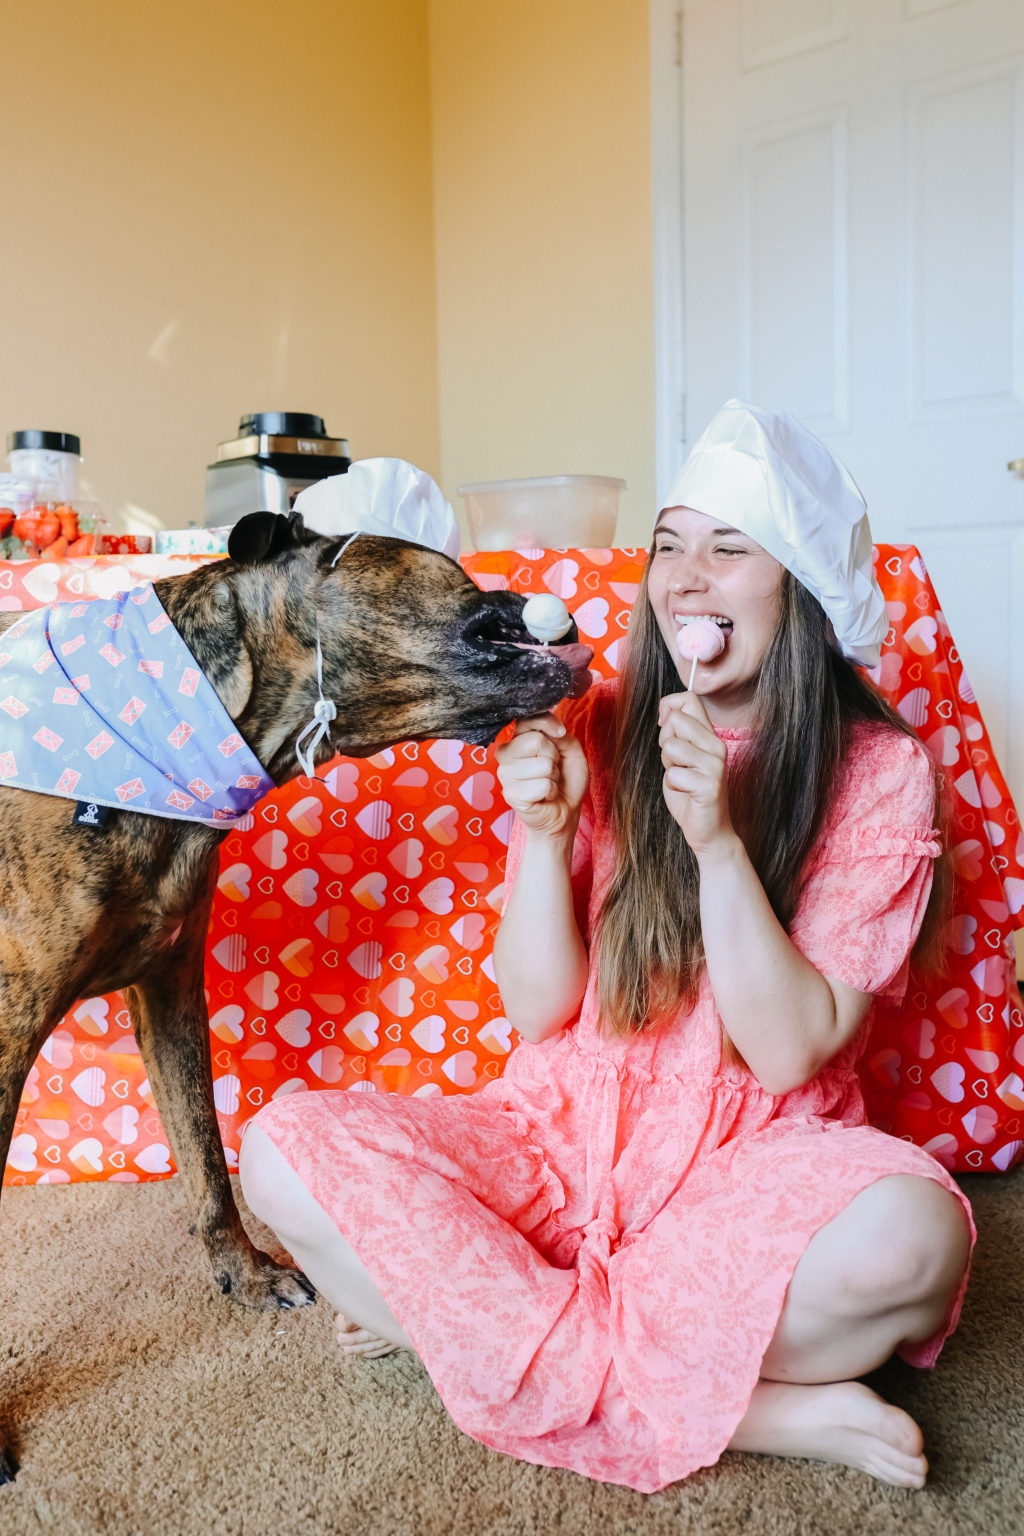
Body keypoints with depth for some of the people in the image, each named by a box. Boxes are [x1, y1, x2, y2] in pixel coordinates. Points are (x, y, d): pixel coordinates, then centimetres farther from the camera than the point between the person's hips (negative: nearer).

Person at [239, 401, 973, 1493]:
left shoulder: (878, 771, -6)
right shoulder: (598, 733, -1)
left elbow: (789, 1052, -13)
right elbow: (537, 1014, -3)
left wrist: (718, 840, -24)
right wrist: (544, 831, -19)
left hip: (747, 1160, -2)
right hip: (562, 1133, 3)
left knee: (912, 1233, -35)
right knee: (283, 1147, -20)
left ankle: (461, 1312, -15)